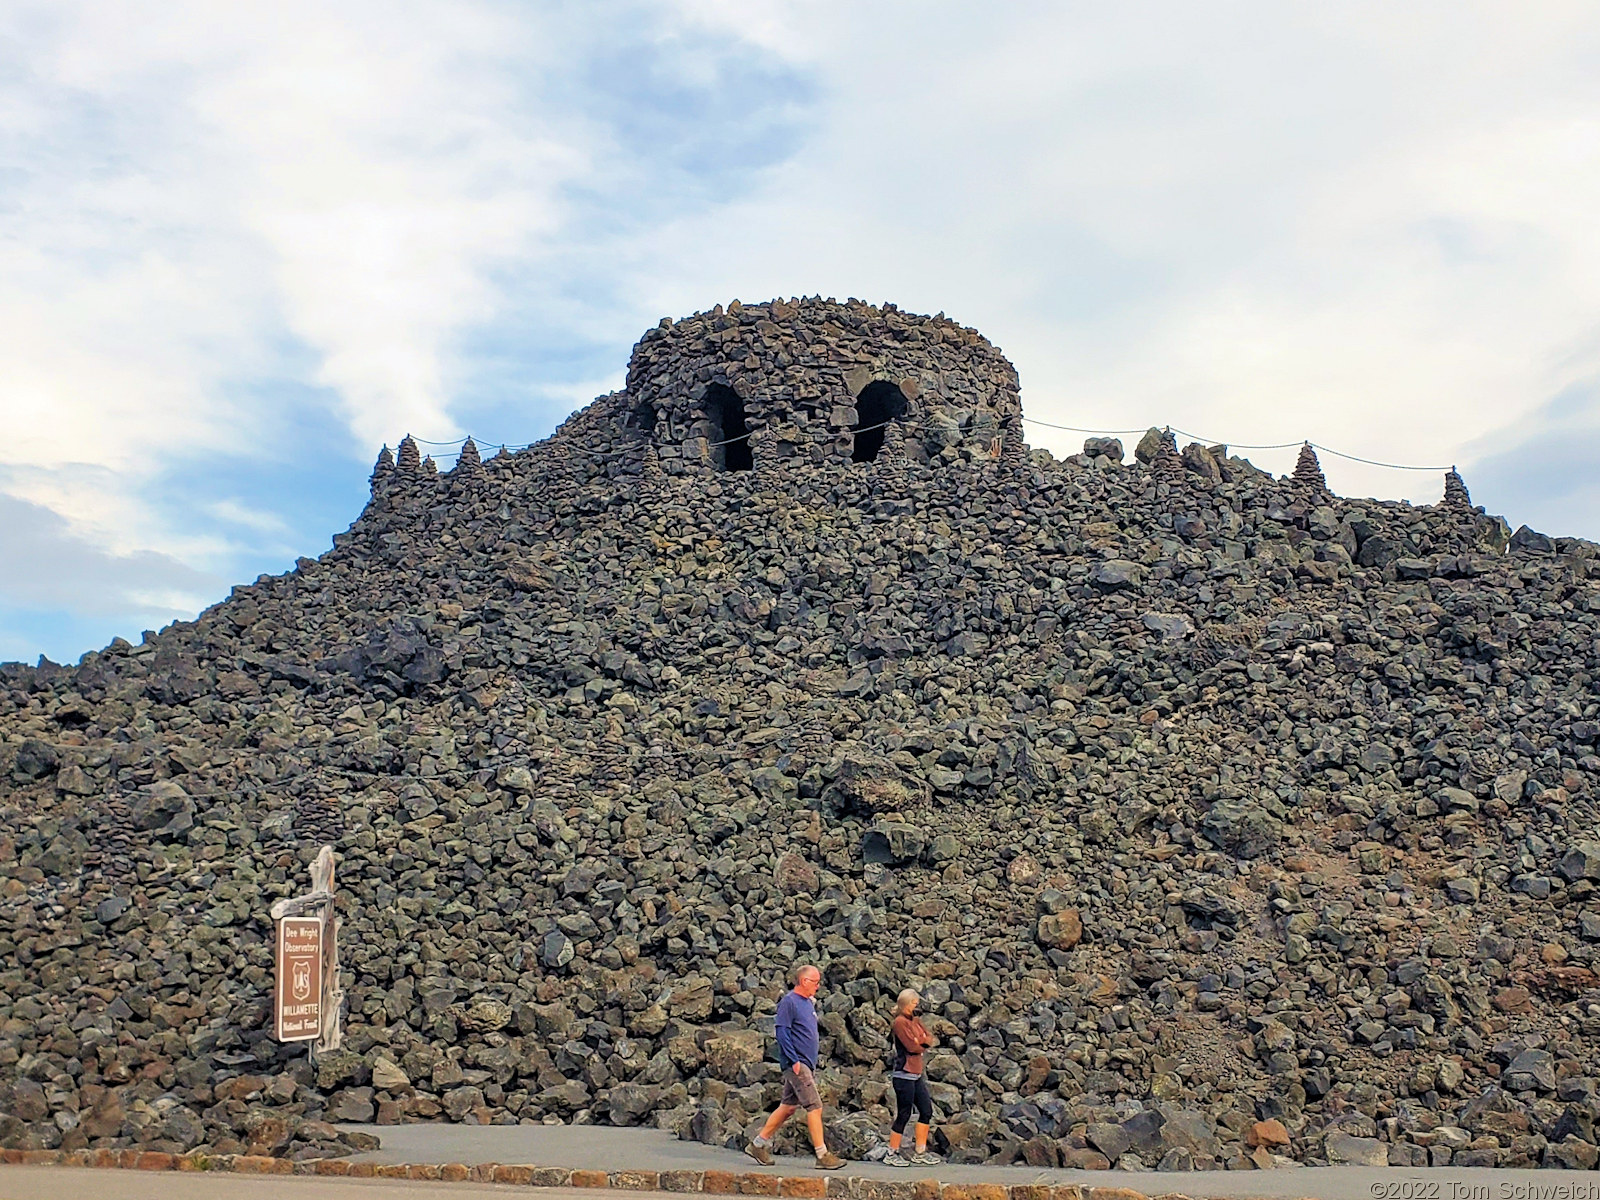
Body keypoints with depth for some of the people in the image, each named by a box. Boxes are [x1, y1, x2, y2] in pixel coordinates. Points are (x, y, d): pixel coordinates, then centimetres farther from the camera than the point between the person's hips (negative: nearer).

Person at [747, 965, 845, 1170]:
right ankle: (822, 1155, -6)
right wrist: (794, 1060, -20)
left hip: (807, 1064, 9)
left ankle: (758, 1145, 20)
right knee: (815, 1106, -10)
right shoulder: (789, 1001, -12)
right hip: (797, 1064, -9)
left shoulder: (808, 1003, 16)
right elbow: (781, 1031, -17)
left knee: (788, 1106, 12)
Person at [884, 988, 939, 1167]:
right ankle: (892, 1154, 7)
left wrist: (921, 1041, -13)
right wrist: (924, 1044, 1)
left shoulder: (916, 1020, 15)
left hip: (917, 1074, 9)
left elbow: (930, 1038, 8)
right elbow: (912, 1046, -18)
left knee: (926, 1111, 9)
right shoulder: (900, 1022, -12)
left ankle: (920, 1154, 18)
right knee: (903, 1115, -4)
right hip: (904, 1075, -9)